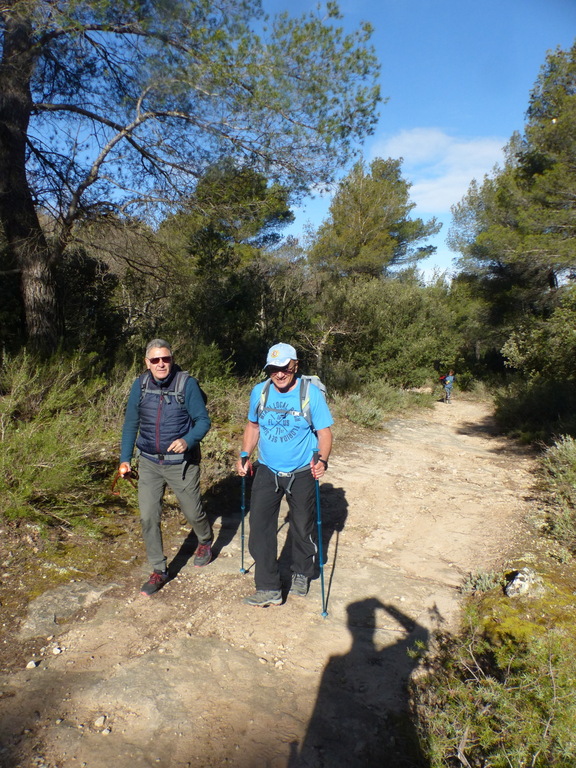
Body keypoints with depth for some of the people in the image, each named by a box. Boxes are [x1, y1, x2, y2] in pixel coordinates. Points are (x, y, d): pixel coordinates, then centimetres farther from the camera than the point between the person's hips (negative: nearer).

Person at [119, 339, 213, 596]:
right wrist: (125, 458, 5)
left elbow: (203, 420, -12)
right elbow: (131, 424, 7)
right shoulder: (140, 385, -2)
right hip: (149, 463, 3)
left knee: (193, 512, 12)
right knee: (148, 517, 1)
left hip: (182, 463, -3)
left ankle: (205, 543, 45)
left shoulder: (187, 384, -13)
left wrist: (187, 441, -30)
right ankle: (159, 570, 20)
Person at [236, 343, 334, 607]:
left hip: (301, 474, -2)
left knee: (303, 528, 13)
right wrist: (245, 455, 0)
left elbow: (324, 431, -11)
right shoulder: (259, 392, -3)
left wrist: (322, 460, -28)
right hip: (267, 472, 3)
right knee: (260, 528, -3)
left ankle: (302, 575, 39)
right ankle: (269, 589, 11)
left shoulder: (311, 393, -14)